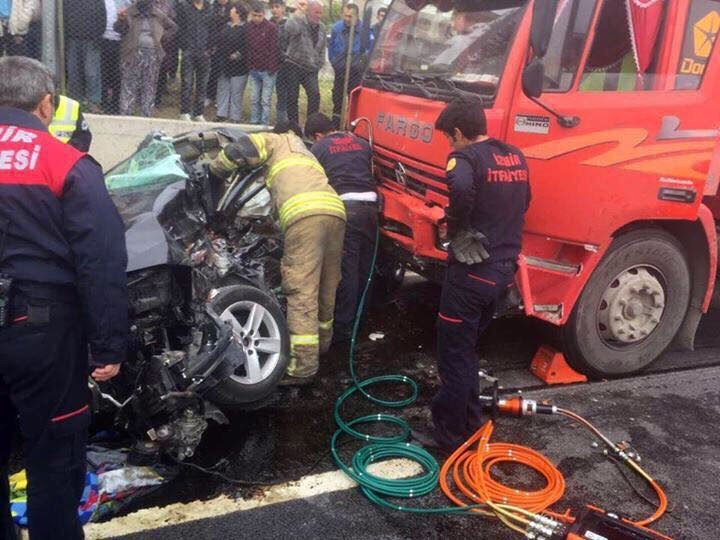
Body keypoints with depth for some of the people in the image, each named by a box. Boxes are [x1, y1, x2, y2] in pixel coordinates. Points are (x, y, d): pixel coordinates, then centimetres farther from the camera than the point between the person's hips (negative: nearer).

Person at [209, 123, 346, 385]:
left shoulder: (276, 142, 24)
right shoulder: (306, 154, 45)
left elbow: (239, 150, 9)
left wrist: (214, 171, 24)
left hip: (305, 214, -7)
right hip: (335, 210, 8)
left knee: (302, 292, -10)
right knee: (326, 287, 21)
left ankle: (303, 366, -12)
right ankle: (323, 342, 38)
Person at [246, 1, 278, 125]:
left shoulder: (271, 27, -8)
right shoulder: (248, 27, 5)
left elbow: (274, 49, -10)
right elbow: (246, 47, 9)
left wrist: (271, 68, -13)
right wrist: (249, 65, 2)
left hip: (267, 70, -4)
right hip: (253, 69, 4)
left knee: (265, 100, -2)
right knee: (254, 99, 8)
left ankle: (264, 125, 4)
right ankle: (253, 123, 16)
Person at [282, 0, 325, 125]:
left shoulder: (322, 27, 9)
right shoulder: (298, 22, -10)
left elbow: (322, 49, 19)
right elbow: (289, 28, -35)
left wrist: (319, 64, 12)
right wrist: (298, 12, -36)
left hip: (310, 69, 4)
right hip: (294, 66, -4)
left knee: (315, 95, -12)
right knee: (292, 97, 1)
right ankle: (293, 125, 12)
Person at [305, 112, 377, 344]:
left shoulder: (320, 148, 7)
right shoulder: (361, 143, 20)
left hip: (345, 205, -5)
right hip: (369, 203, 5)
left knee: (346, 267, -2)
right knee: (365, 266, 15)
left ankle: (343, 326, 3)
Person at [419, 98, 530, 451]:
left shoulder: (466, 157, -14)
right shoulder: (515, 157, 12)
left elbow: (461, 187, -37)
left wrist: (456, 226, -21)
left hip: (472, 271, -8)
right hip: (503, 270, 8)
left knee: (454, 356, 4)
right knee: (467, 349, 22)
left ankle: (450, 435, 13)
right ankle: (470, 419, 32)